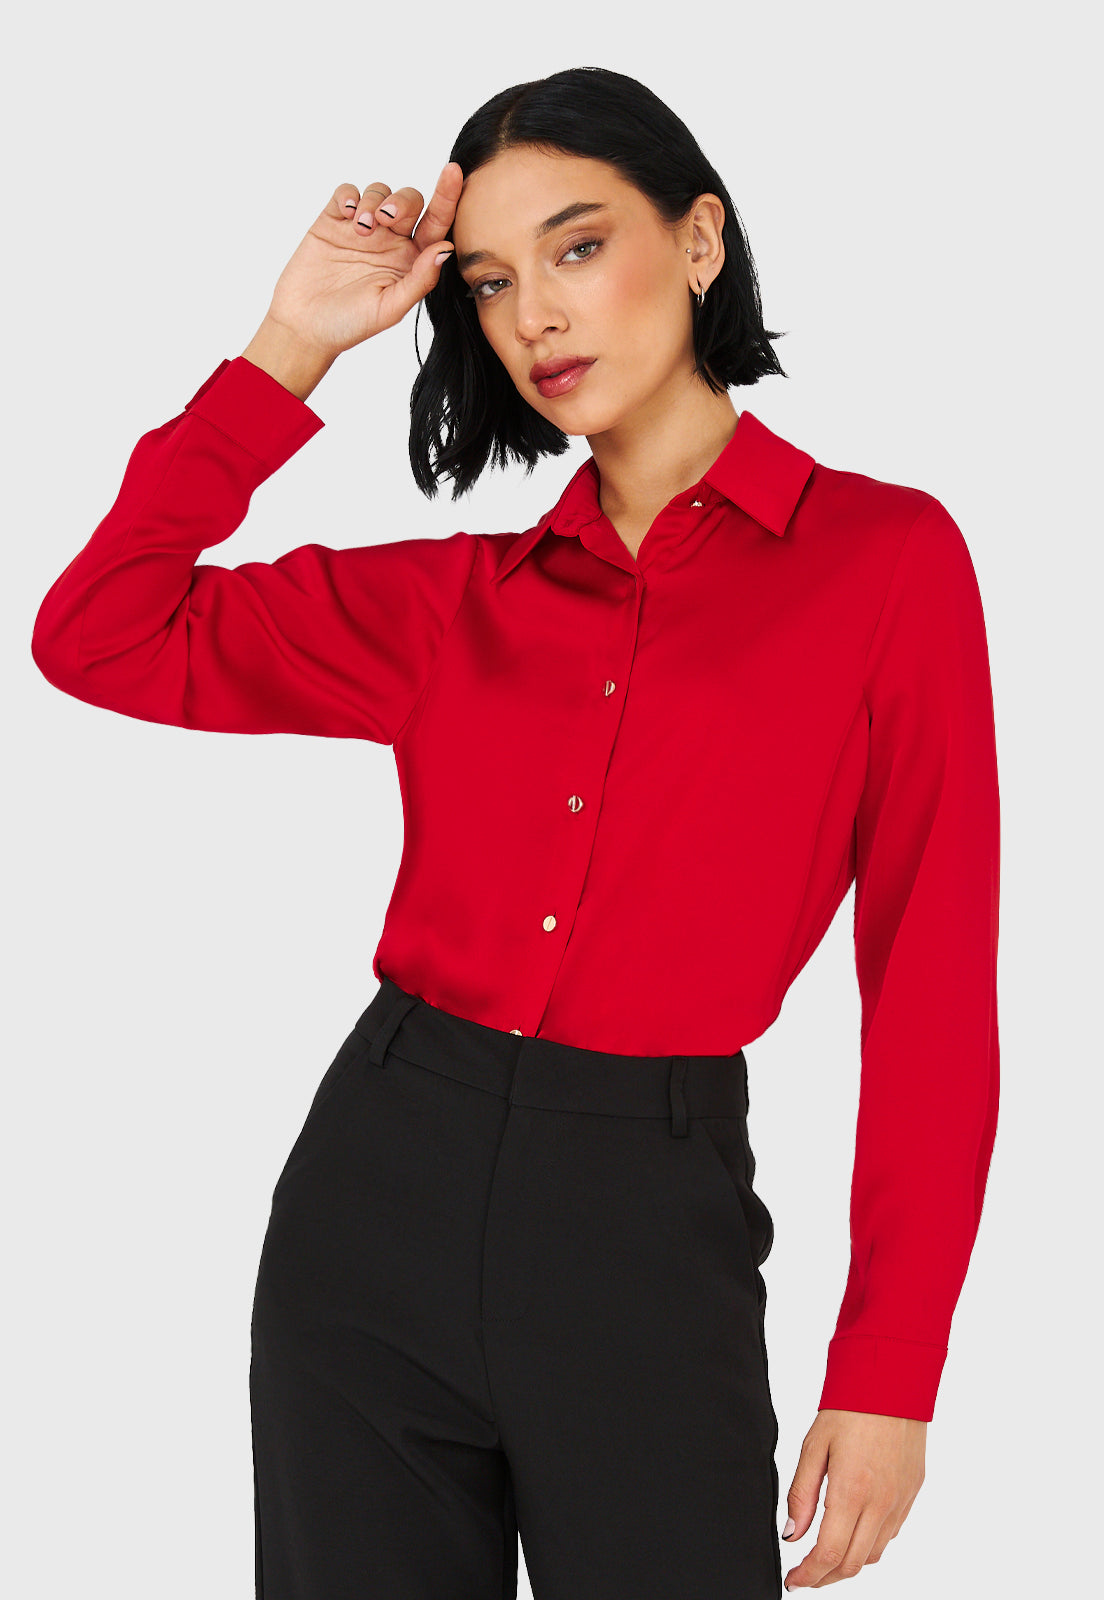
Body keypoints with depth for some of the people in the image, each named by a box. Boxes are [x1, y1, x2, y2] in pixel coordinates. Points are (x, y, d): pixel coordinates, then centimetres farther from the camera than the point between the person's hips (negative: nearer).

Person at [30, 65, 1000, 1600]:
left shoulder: (885, 554, -2)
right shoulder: (455, 588, 9)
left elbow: (932, 984, -3)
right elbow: (96, 637, 3)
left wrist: (890, 1372, -6)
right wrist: (290, 349, 2)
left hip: (649, 1227, -3)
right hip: (383, 1180, 4)